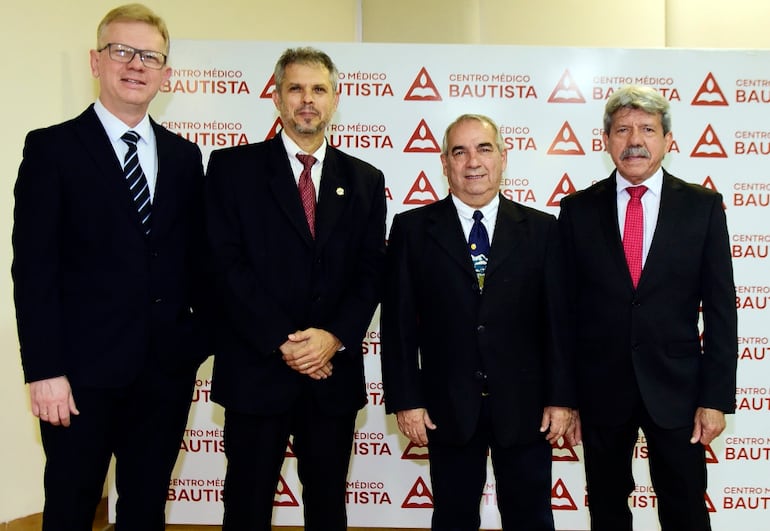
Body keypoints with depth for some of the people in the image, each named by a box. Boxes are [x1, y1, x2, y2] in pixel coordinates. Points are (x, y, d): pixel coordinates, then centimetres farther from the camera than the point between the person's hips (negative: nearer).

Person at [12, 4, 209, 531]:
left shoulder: (184, 155, 10)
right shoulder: (52, 148, -3)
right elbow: (34, 266, -8)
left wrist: (200, 337, 5)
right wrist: (44, 369, -13)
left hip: (167, 367, 4)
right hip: (84, 369, -3)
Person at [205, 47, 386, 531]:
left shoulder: (365, 180, 9)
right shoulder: (233, 167, 1)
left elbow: (371, 271, 4)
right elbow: (225, 263, -7)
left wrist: (335, 337, -11)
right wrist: (281, 341, -14)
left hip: (335, 372, 3)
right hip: (257, 368, -2)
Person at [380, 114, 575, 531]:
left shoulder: (541, 229, 3)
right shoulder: (413, 228, 0)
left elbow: (558, 319, 2)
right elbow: (399, 322, -1)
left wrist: (561, 398, -2)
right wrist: (405, 400, -5)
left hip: (524, 405, 1)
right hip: (448, 406, 0)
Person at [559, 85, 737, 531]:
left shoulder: (703, 207, 0)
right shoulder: (578, 209, 1)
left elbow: (720, 309, -1)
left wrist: (716, 397, -5)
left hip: (676, 390, 0)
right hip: (600, 390, 1)